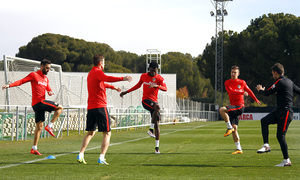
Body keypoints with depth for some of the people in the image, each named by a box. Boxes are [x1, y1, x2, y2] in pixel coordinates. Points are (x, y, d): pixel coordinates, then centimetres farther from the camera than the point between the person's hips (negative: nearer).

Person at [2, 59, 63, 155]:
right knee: (60, 108, -5)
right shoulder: (34, 75, -4)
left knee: (39, 126, 10)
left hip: (37, 105, 8)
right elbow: (21, 81, -8)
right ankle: (49, 126, -5)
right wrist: (9, 85, -21)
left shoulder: (46, 79, 19)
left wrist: (50, 92, -6)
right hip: (39, 102, -8)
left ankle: (34, 149, 13)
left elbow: (48, 89, 19)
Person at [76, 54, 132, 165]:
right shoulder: (97, 72, -8)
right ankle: (101, 158, -12)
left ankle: (80, 155, 2)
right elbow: (107, 78, -32)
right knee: (107, 133, -4)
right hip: (100, 106, -9)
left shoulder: (91, 73, 22)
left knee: (90, 133, 14)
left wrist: (113, 87, 56)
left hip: (90, 107, 9)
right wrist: (123, 78, -40)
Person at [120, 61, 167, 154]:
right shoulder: (143, 76, 6)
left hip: (154, 101, 2)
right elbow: (138, 85, 23)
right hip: (145, 100, -2)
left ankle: (157, 147, 2)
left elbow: (165, 88, -15)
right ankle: (151, 129, -32)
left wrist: (156, 86, -34)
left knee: (156, 124, -3)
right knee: (157, 107, -35)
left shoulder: (159, 78, 1)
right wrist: (126, 92, 22)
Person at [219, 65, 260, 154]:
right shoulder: (227, 83, 6)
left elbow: (249, 91, 20)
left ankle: (229, 127, -16)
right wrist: (242, 93, -26)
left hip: (239, 107, -4)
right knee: (234, 128, 3)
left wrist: (256, 100, 29)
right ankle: (239, 149, 10)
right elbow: (231, 91, -13)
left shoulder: (242, 82, 5)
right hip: (233, 107, 4)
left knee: (222, 110, -28)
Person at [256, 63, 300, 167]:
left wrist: (260, 90, 11)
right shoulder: (289, 82, 14)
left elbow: (267, 93, -9)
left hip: (285, 113, -10)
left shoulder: (280, 82, -12)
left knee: (280, 136, -8)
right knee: (264, 121, 4)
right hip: (280, 111, 10)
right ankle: (266, 145, -2)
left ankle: (287, 161, -3)